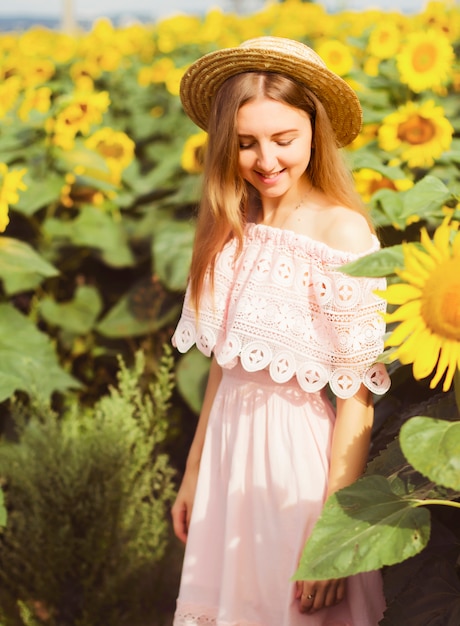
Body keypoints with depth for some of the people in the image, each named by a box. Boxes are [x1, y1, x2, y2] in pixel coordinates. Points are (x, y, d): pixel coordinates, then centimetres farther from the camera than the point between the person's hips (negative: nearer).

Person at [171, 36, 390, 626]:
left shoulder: (343, 231, -15)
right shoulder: (235, 227, 5)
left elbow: (356, 398, -17)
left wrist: (334, 537, -18)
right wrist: (193, 476, 16)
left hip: (300, 455, -6)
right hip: (230, 447, 6)